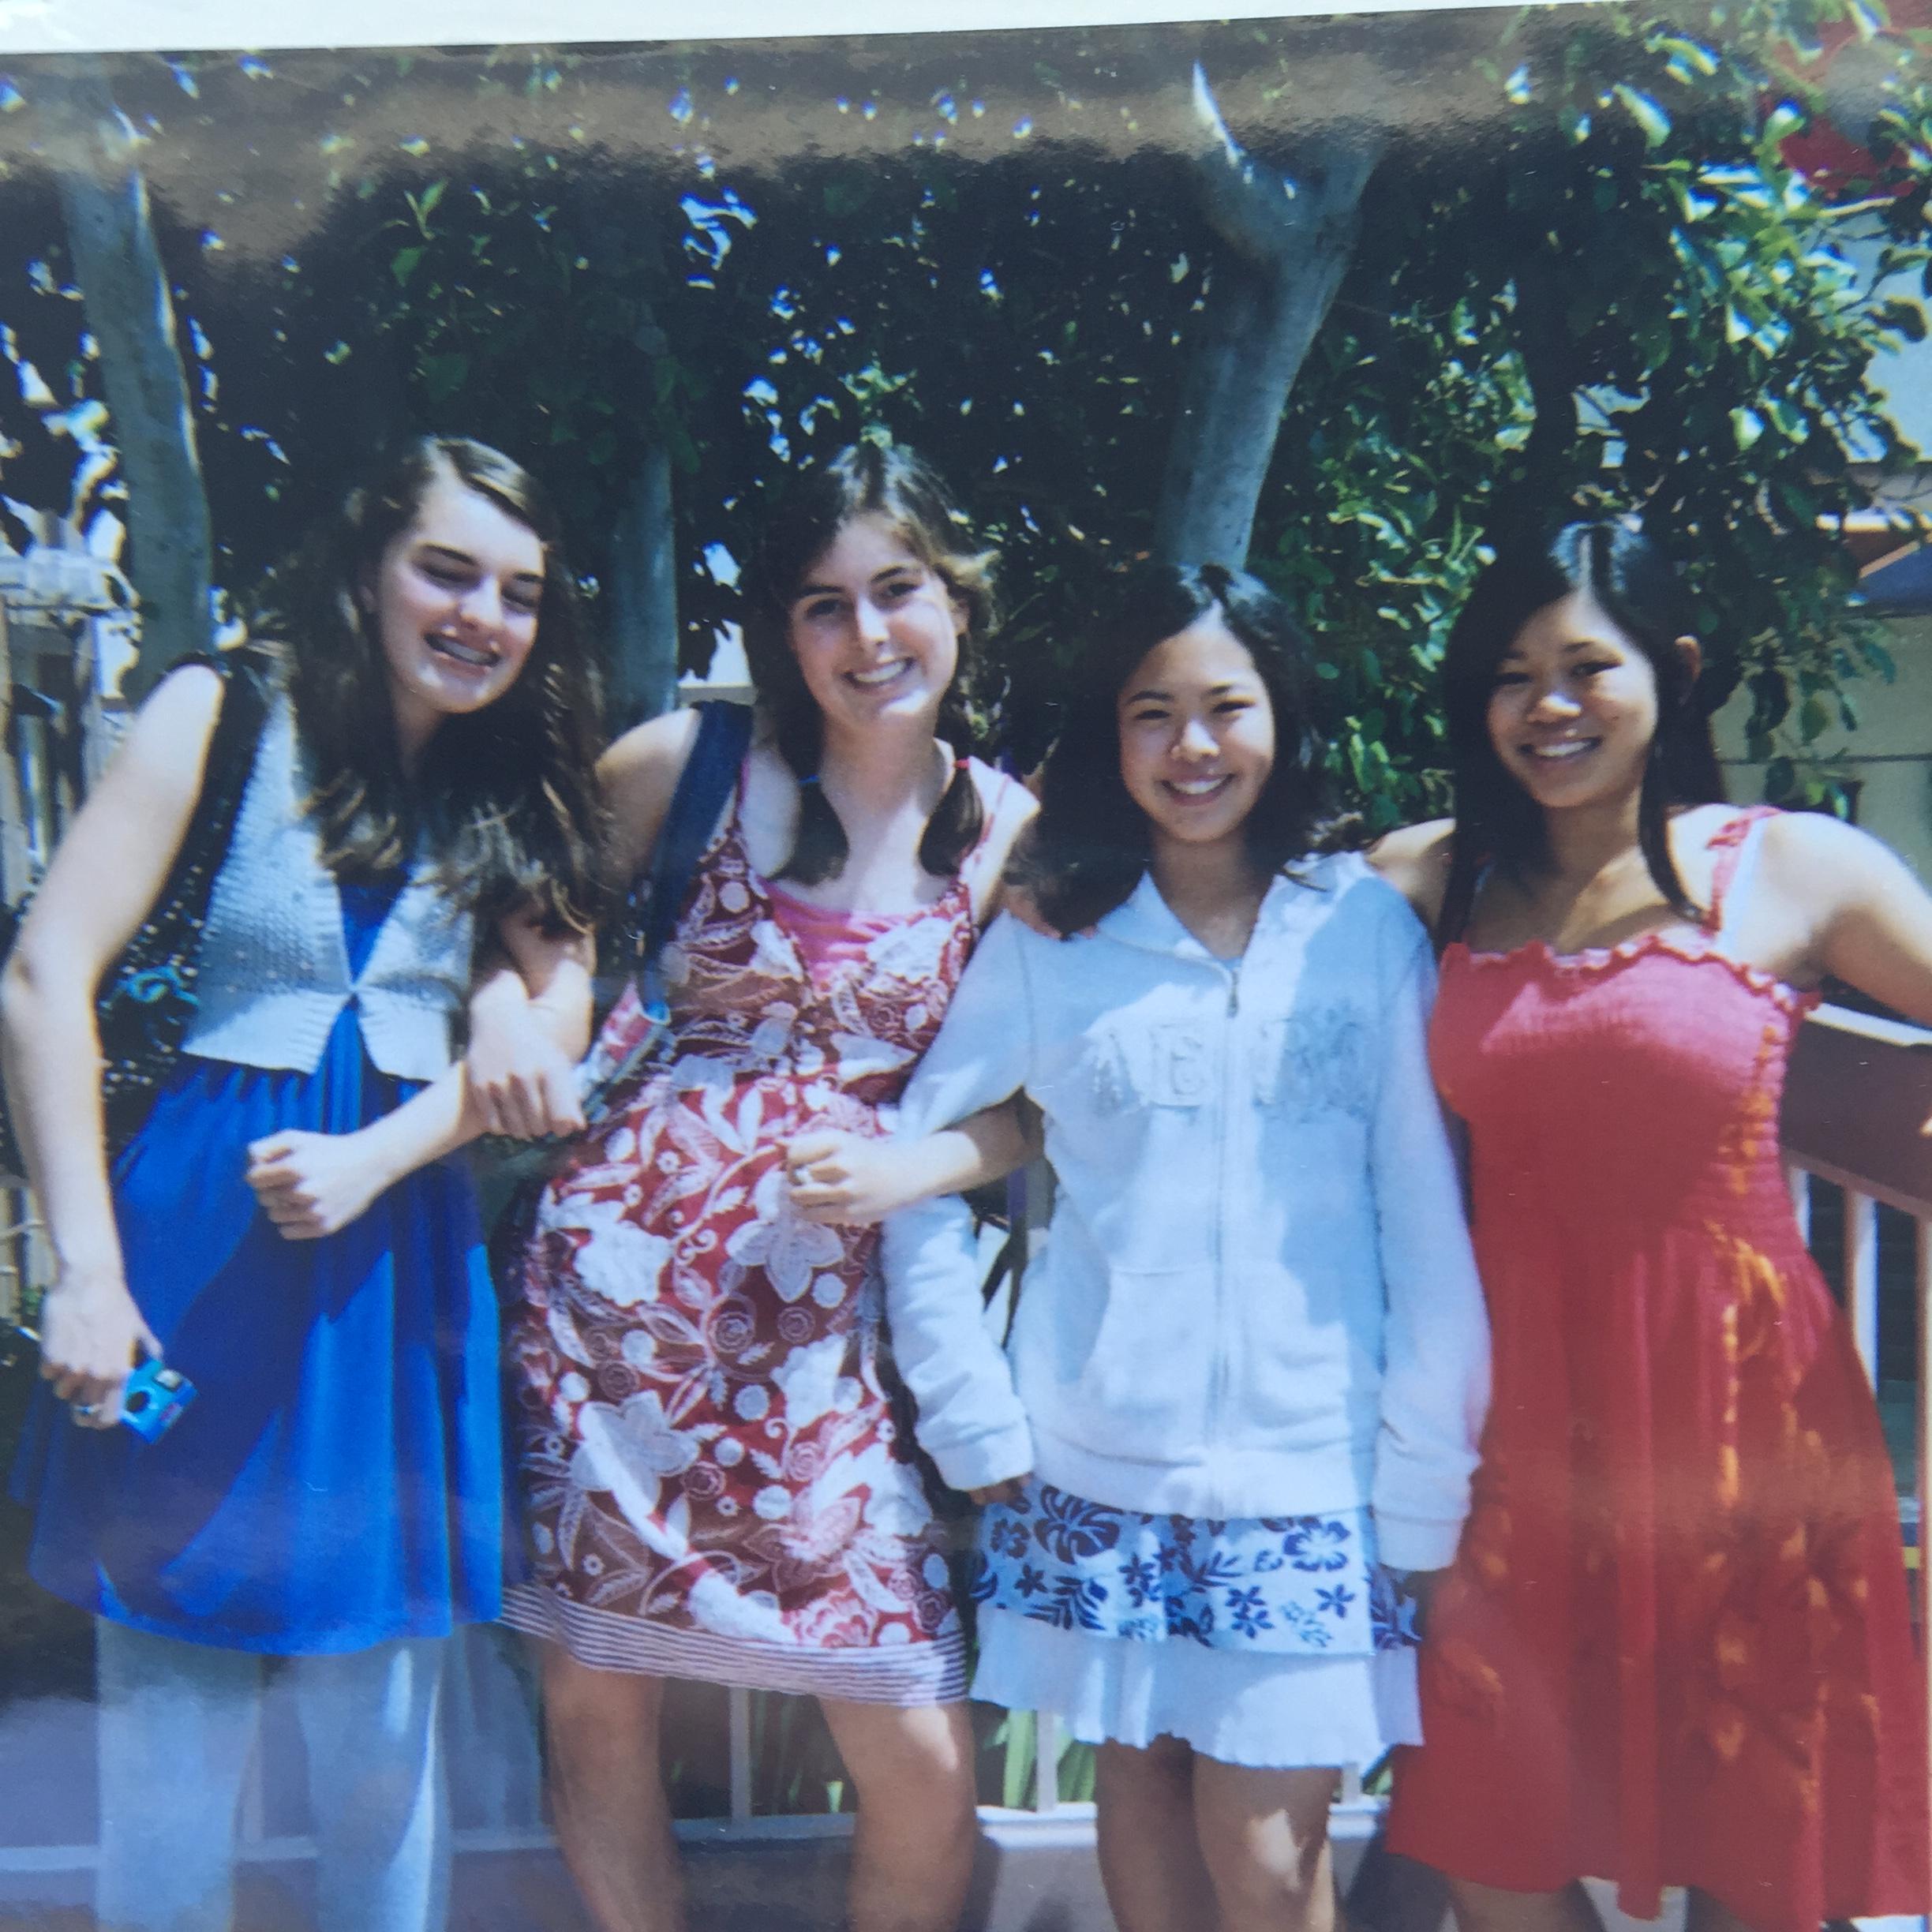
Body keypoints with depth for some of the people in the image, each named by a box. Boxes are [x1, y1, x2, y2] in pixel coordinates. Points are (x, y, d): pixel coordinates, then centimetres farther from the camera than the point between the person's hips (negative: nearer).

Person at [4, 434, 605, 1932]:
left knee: (385, 1725, 12)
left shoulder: (517, 795, 9)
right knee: (170, 1712, 7)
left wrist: (373, 1157, -16)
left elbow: (561, 1021, 0)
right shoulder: (227, 714, -2)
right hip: (196, 1240, -3)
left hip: (397, 1253, 3)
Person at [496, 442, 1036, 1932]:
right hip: (614, 1277, 0)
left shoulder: (1013, 835, 3)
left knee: (929, 1777, 1)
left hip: (818, 1320, 0)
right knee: (594, 1710, 11)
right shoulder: (691, 768, 1)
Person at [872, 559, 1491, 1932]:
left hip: (1311, 1470, -1)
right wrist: (975, 1418, -1)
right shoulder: (1046, 945, 1)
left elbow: (1427, 1216, -2)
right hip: (1098, 1469, 2)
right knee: (1139, 1788, 15)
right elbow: (917, 1163, 3)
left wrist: (1427, 1488, -3)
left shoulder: (1369, 927, -2)